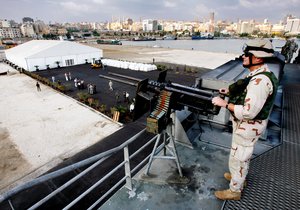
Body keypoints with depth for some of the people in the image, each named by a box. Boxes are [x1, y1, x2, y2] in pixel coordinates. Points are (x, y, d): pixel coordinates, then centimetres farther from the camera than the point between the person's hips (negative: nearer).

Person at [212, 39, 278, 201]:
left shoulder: (260, 81, -30)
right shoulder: (258, 74, 3)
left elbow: (249, 112, -33)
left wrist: (224, 104, -27)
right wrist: (230, 91, 5)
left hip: (248, 126, -10)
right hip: (247, 124, 10)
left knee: (237, 158, 7)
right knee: (243, 154, 28)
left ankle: (234, 190, 29)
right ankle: (240, 176, 51)